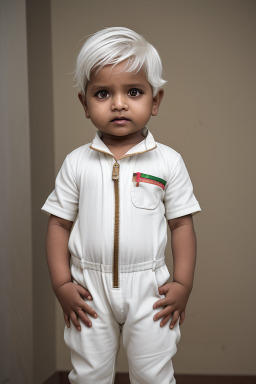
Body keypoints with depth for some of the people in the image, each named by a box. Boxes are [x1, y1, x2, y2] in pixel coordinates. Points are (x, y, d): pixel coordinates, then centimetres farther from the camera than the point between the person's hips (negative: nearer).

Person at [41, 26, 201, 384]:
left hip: (148, 288, -1)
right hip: (89, 289, 1)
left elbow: (182, 224, -1)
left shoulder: (168, 162, -4)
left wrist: (183, 284, -5)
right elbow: (59, 224, 1)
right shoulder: (77, 163, -2)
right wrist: (61, 285, -5)